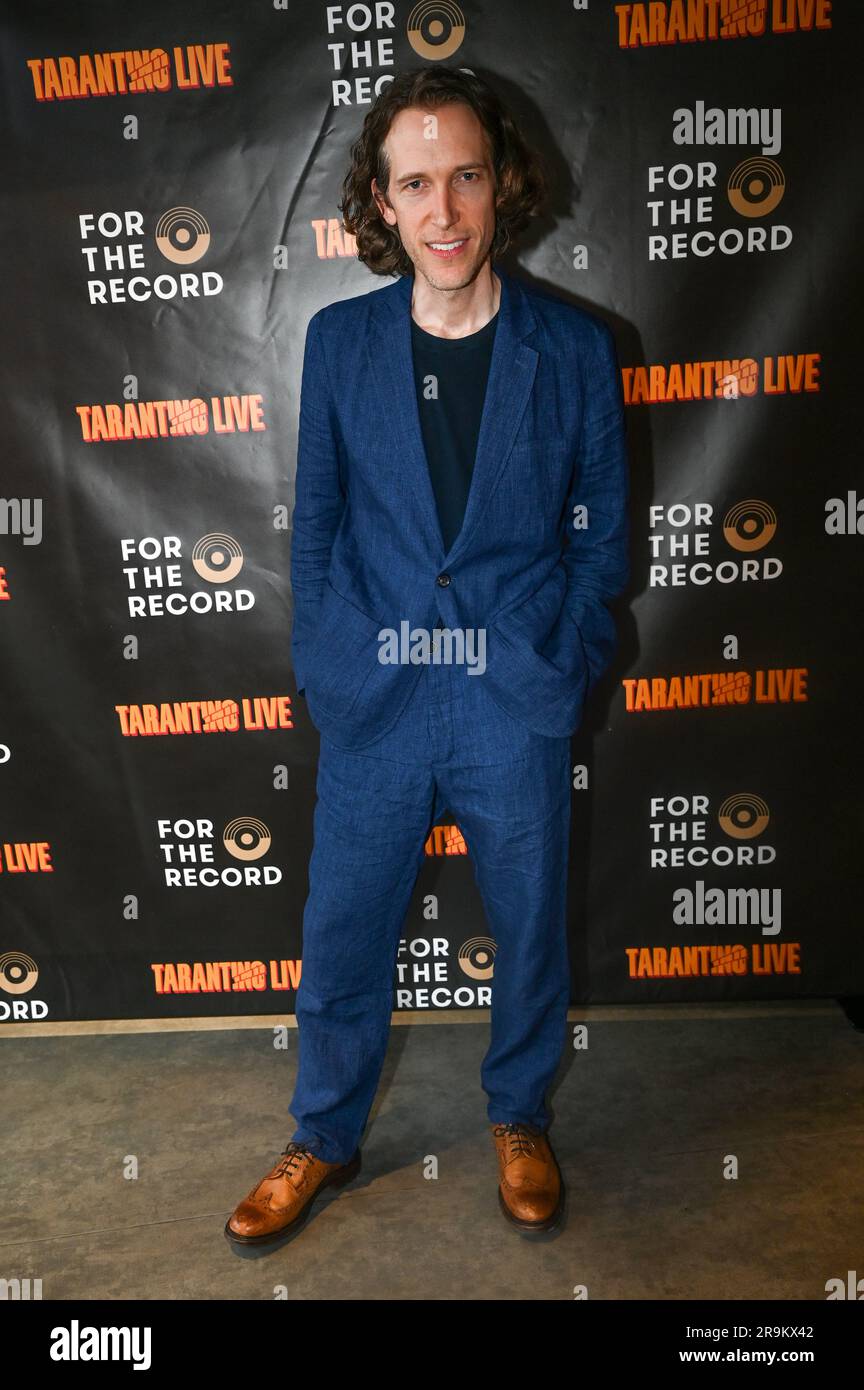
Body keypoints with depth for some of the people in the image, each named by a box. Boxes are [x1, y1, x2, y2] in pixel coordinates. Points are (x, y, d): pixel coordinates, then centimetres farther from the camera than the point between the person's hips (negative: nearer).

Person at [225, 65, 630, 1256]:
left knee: (530, 930, 14)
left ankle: (521, 1119, 42)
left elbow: (599, 532, 4)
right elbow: (316, 519, 6)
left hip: (519, 709, 0)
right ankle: (324, 1139, 37)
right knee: (340, 938, 11)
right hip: (374, 706, 1)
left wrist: (552, 660, -4)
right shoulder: (337, 340, 3)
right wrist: (330, 658, -1)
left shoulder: (573, 347, 0)